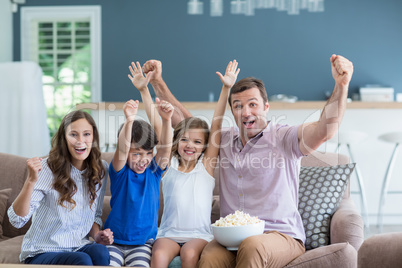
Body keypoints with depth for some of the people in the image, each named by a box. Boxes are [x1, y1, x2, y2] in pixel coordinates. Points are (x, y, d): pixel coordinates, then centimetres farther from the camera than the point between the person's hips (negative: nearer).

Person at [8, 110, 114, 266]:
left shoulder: (101, 170, 3)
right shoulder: (47, 169, -12)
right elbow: (17, 220, -19)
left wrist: (97, 235, -4)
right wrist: (31, 181, -33)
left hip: (78, 247, 4)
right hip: (41, 253, -4)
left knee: (100, 251, -29)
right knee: (82, 260, -33)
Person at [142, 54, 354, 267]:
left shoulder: (283, 138, 1)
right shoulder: (225, 140, 17)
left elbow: (325, 130, -16)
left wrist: (341, 85, -32)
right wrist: (157, 81, 22)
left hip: (282, 237, -2)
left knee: (253, 245, -39)